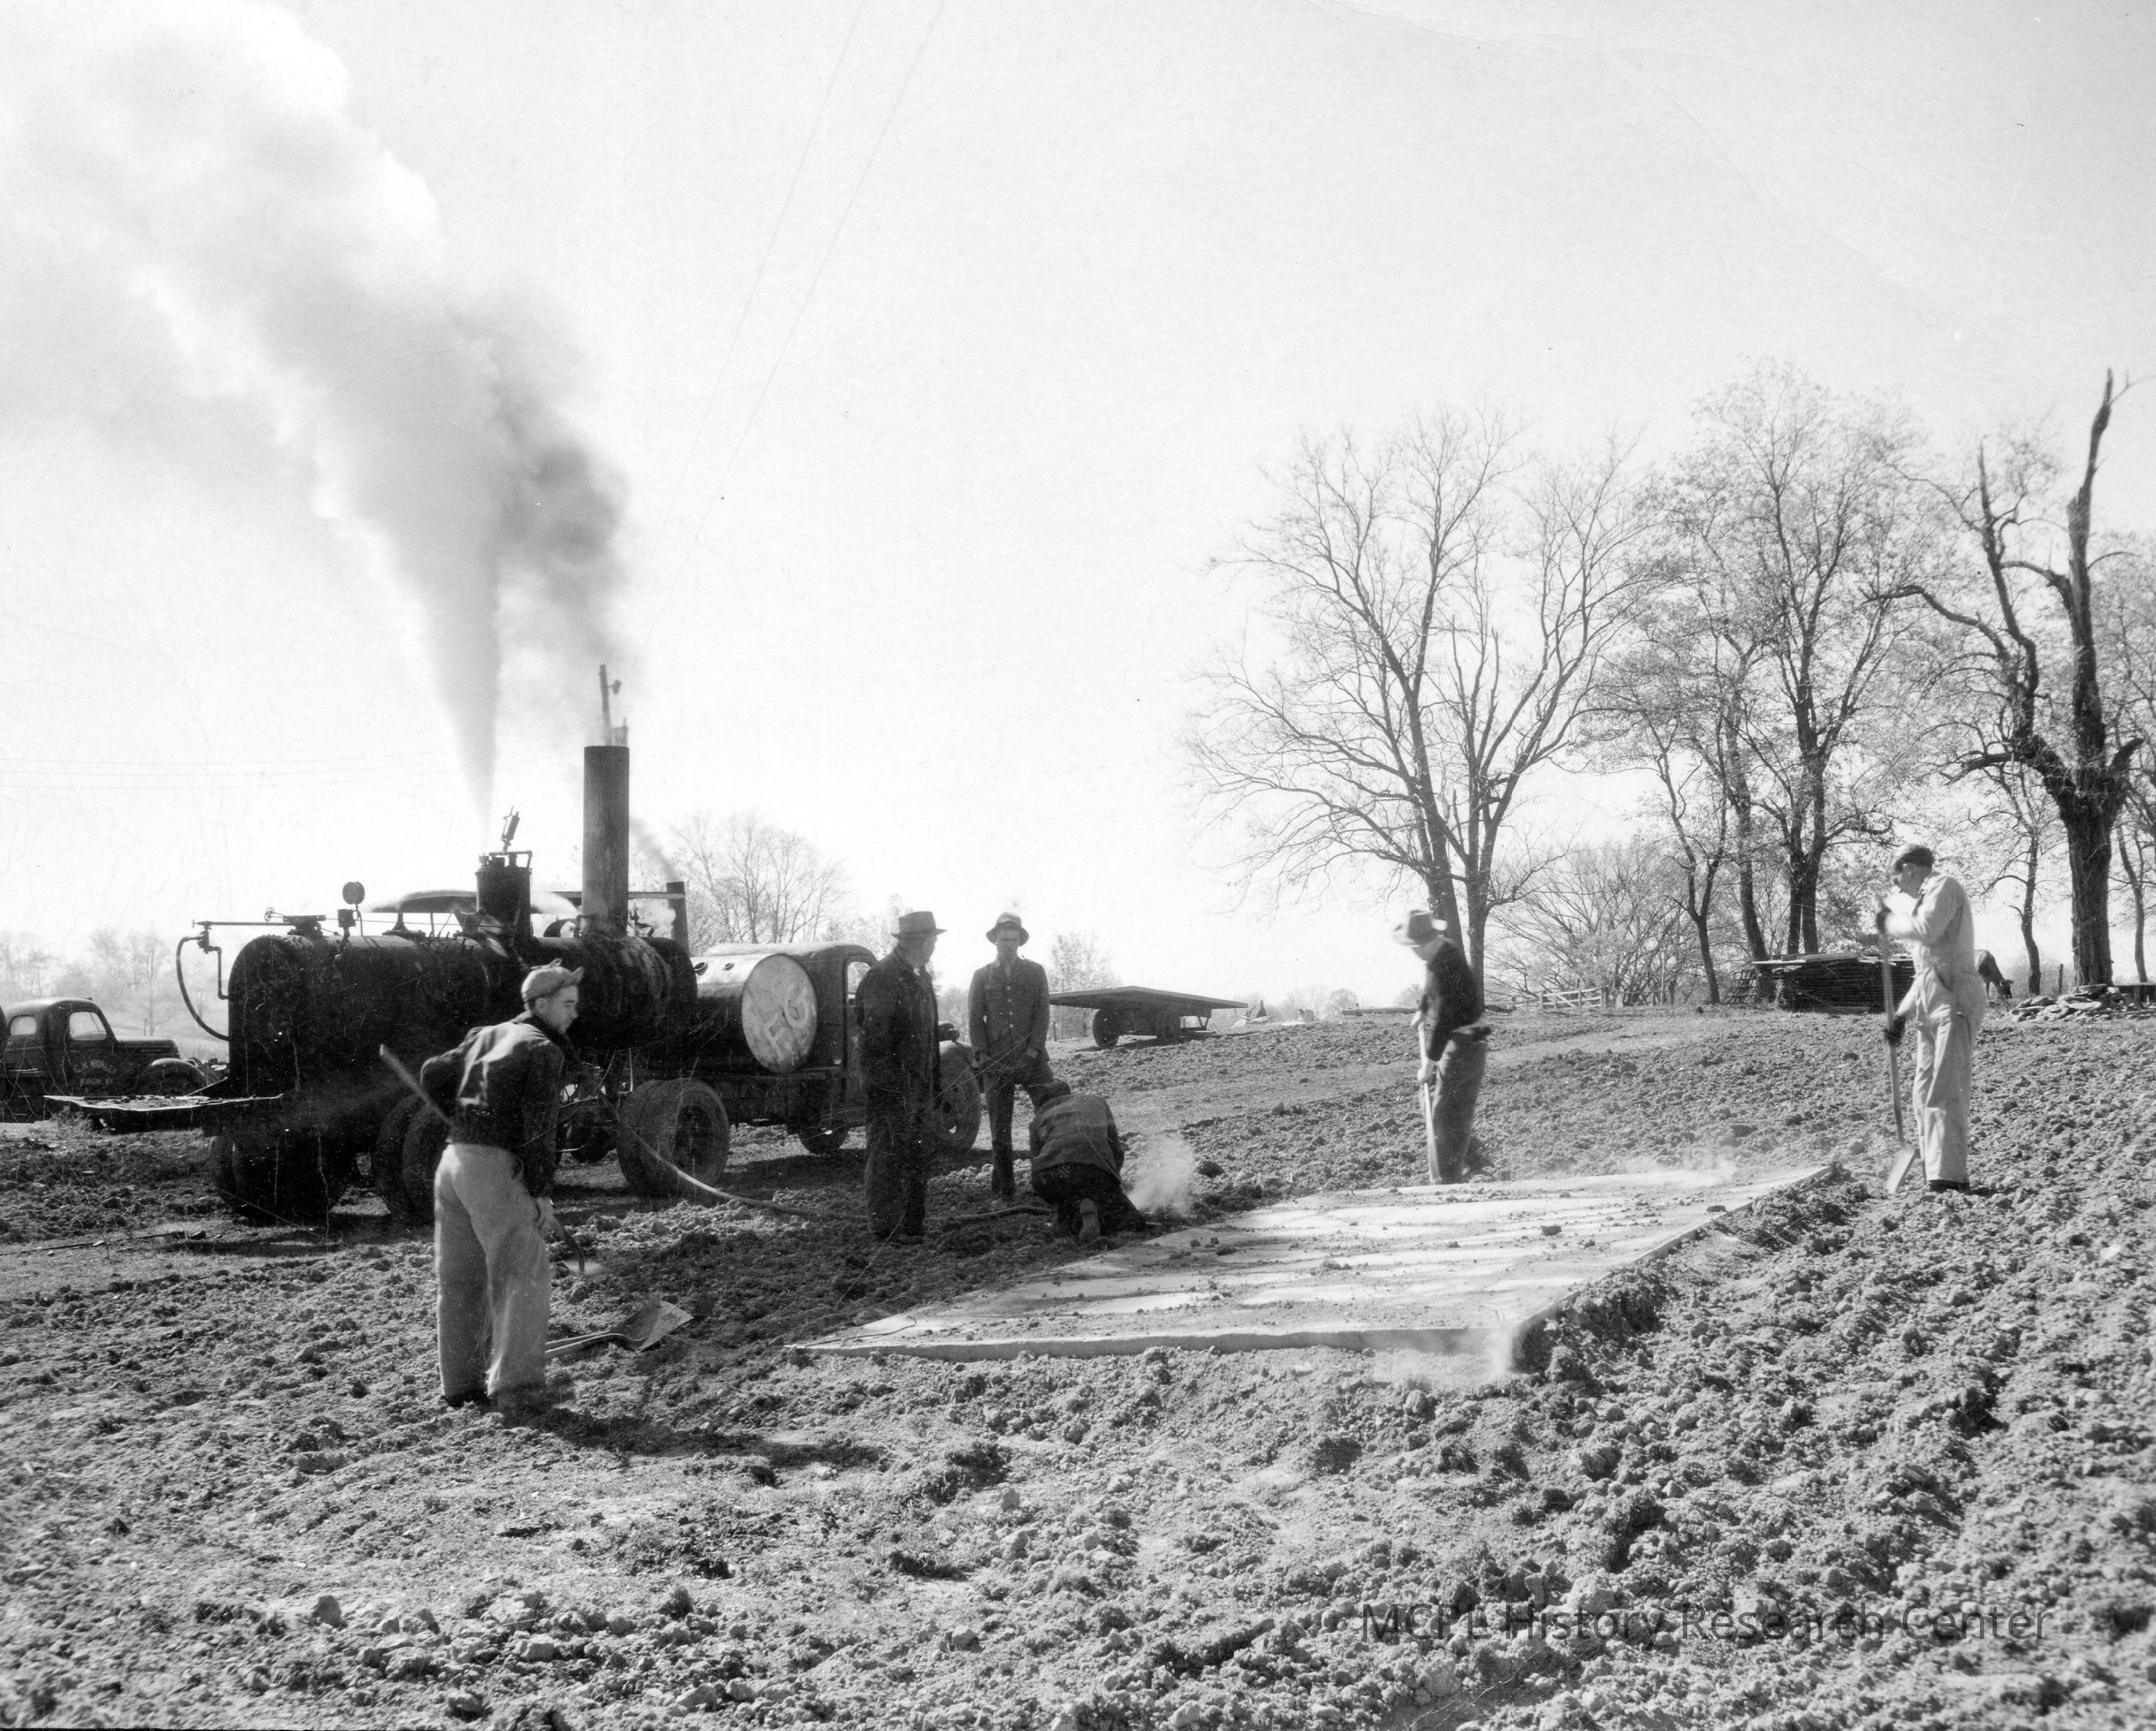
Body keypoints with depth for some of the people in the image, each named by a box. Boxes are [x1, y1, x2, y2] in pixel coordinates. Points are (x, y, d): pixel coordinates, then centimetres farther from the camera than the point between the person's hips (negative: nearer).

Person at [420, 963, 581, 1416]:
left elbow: (433, 1075, 18)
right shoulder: (544, 1050, -6)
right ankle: (515, 1388, -6)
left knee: (459, 1280, 13)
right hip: (499, 1168, -8)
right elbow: (538, 1126, -13)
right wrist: (542, 1192, -13)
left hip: (454, 1159, 8)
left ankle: (460, 1384, 20)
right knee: (520, 1278, -2)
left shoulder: (486, 1037, 18)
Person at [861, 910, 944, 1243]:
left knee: (919, 1150, 12)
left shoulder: (920, 976, 18)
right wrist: (887, 1079, -23)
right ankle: (885, 1226, 0)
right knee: (888, 1153, -4)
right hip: (892, 1086, -9)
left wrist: (935, 1082, 19)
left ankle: (913, 1223, 19)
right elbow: (875, 1034, -18)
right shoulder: (882, 977, -13)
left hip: (919, 1084, 9)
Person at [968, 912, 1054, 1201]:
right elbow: (974, 1018, 7)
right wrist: (983, 1055, -6)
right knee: (999, 1128, 2)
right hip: (996, 1062, 1)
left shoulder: (1035, 972, 10)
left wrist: (1032, 1050, -9)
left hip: (1031, 1059, 0)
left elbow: (1042, 1014, 3)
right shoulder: (982, 976, 11)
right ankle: (1004, 1187, 9)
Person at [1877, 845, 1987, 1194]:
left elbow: (1926, 929, -24)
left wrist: (1889, 921, -5)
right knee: (1923, 1093, 9)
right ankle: (1935, 1172, 13)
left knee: (1945, 1093, -16)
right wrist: (1901, 1014, 22)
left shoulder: (1943, 887, -3)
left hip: (1955, 1003, -10)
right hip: (1931, 1007, 10)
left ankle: (1951, 1178, -20)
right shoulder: (1925, 899, 25)